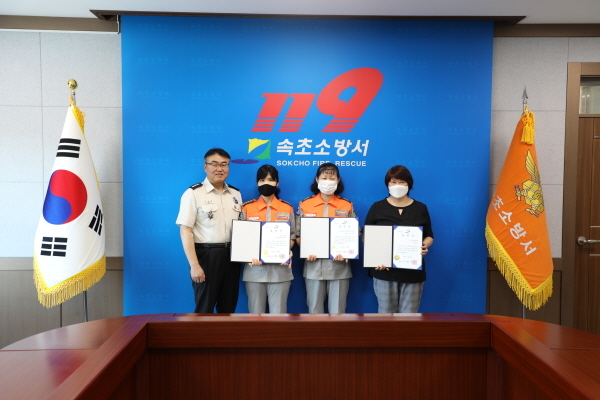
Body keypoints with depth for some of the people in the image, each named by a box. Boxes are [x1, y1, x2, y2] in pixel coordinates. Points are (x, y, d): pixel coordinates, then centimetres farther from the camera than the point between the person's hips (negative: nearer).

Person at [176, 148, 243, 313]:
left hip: (231, 255, 5)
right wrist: (194, 265, -16)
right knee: (204, 307, 6)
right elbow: (185, 231, -11)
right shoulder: (193, 194, -6)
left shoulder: (235, 194, 11)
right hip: (206, 255, -5)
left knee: (228, 306, 14)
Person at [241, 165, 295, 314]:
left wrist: (288, 252, -10)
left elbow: (292, 236, 10)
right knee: (256, 311, 6)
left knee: (278, 312, 4)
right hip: (255, 269, 0)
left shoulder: (287, 208, 6)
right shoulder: (247, 208, 4)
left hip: (280, 269, 0)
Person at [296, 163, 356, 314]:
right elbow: (298, 234, 5)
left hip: (339, 266, 0)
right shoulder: (305, 205, 4)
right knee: (314, 311, 8)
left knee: (337, 311, 6)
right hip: (313, 265, 0)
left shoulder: (347, 206, 4)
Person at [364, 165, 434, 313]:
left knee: (409, 314, 6)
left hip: (413, 271, 1)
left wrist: (425, 246, -11)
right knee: (386, 312, 6)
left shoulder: (420, 208, 7)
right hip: (384, 270, -1)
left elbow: (429, 236, 12)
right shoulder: (377, 207, 3)